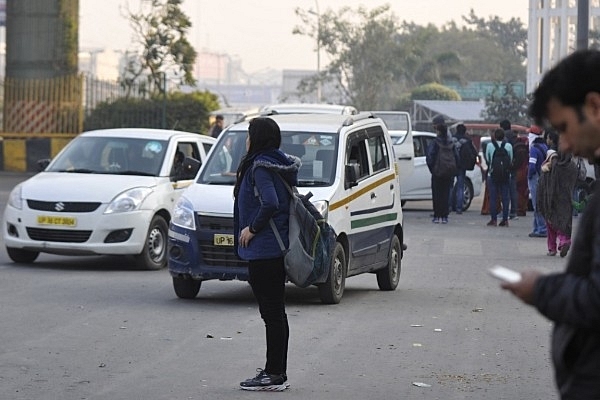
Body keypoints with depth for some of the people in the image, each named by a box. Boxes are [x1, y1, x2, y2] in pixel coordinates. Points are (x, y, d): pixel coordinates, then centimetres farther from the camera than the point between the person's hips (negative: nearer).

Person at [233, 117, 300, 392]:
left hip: (262, 250, -10)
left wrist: (251, 228, -16)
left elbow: (270, 203, -28)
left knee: (271, 313, -7)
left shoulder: (259, 166, -15)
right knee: (276, 312, 14)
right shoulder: (282, 165, 13)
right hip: (278, 248, 10)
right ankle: (277, 372, 20)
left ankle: (274, 375, -4)